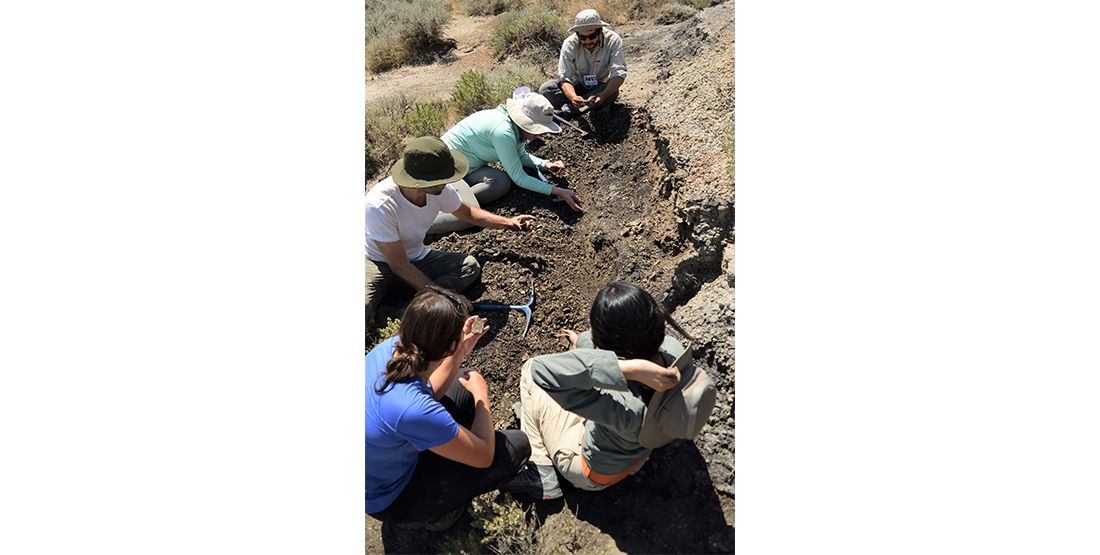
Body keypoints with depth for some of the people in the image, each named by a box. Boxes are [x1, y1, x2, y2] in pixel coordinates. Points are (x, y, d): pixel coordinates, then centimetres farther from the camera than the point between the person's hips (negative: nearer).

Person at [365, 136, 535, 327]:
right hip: (379, 262, -6)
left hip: (417, 257, 7)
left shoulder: (441, 189, -16)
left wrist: (509, 223, 0)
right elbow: (399, 265, -28)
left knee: (470, 265, -22)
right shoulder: (379, 204, -33)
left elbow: (467, 212, 8)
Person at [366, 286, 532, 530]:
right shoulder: (414, 411, -41)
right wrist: (481, 396, -11)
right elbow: (484, 457, -24)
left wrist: (459, 354, -14)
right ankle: (435, 511, 10)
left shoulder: (390, 347, -19)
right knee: (517, 446, -10)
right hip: (388, 502, -7)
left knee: (464, 382, 10)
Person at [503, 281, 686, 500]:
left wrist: (628, 369, -55)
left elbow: (542, 369, -53)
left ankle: (539, 476, 12)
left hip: (594, 474, -6)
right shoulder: (673, 350, -27)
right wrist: (585, 342, 5)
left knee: (531, 370, -2)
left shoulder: (628, 407, -46)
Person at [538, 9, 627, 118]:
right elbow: (565, 78, -21)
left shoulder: (613, 40, -19)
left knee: (613, 92, -35)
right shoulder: (570, 44, -19)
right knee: (545, 89, -25)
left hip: (599, 88, 0)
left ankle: (566, 109, -30)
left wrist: (604, 95, -45)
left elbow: (619, 73, -24)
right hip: (576, 86, 1)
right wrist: (573, 97, -45)